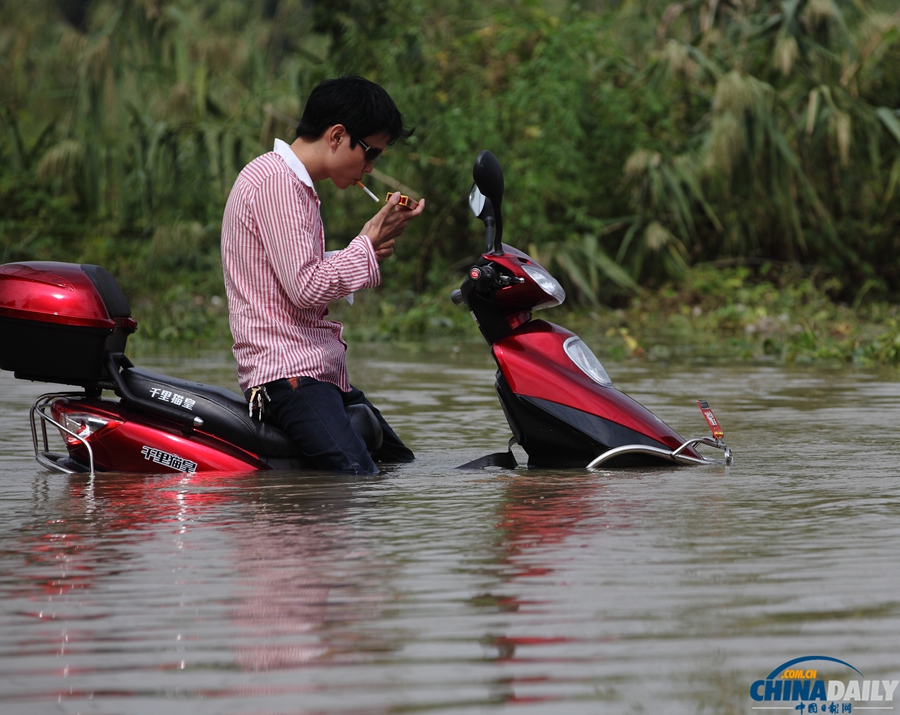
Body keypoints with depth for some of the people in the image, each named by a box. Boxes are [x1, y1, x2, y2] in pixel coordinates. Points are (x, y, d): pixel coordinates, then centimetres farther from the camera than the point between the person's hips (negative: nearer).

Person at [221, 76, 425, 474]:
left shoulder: (296, 185, 22)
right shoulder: (276, 181, -12)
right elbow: (305, 288, -19)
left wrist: (367, 251, 7)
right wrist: (369, 244, -8)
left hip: (323, 371, 11)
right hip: (288, 371, -11)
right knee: (360, 485, -25)